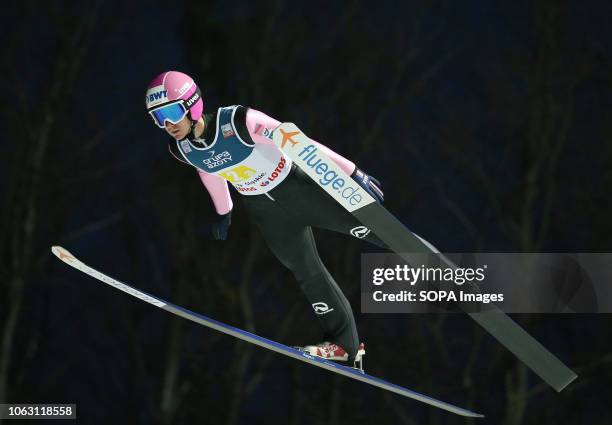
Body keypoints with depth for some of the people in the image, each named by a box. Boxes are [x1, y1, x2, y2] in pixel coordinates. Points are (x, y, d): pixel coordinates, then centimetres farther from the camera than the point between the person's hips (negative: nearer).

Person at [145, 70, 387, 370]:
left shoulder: (239, 121, -33)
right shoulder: (180, 149, -13)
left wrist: (352, 173, -27)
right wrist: (223, 212, 26)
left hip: (296, 186, -4)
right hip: (262, 209, 4)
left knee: (365, 227, 1)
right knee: (307, 273, 6)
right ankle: (344, 346, 15)